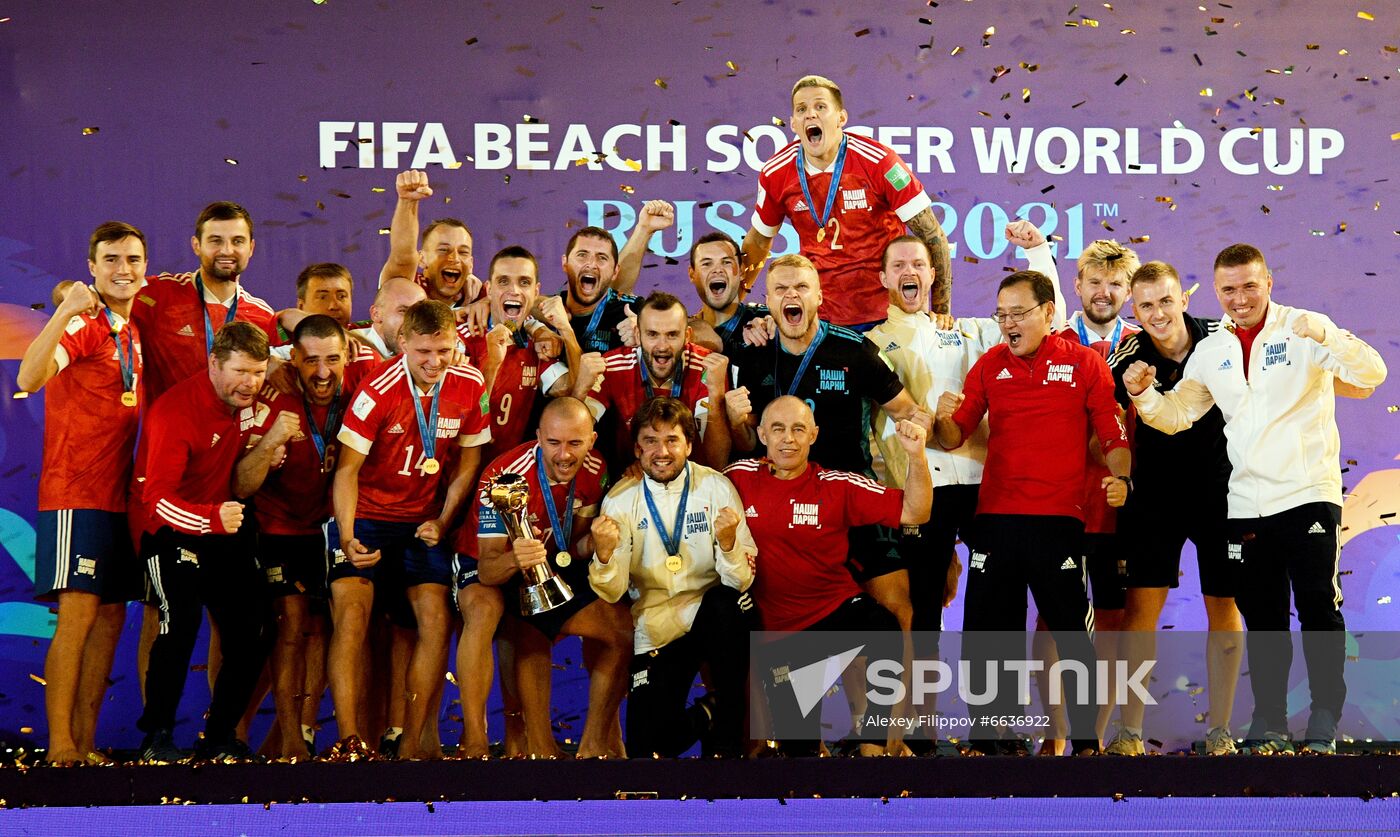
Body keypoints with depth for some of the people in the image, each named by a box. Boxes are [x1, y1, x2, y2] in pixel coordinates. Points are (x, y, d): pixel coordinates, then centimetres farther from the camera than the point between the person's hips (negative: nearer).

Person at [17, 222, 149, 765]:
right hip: (76, 493, -8)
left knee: (111, 616, 8)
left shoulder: (132, 332, 13)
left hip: (119, 493, 8)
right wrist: (65, 311, -36)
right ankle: (60, 745, -9)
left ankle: (86, 742, 13)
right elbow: (29, 378, -28)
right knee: (78, 613, -11)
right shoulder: (84, 326, -10)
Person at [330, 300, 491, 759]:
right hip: (367, 514, -3)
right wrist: (347, 538, -26)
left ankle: (412, 743, -5)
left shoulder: (470, 386, -6)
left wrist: (442, 522, -1)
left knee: (435, 616, -12)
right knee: (351, 613, -19)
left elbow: (468, 461, 7)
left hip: (422, 520, 3)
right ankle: (349, 740, -17)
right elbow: (348, 469, -14)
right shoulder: (378, 390, -18)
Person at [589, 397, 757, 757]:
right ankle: (712, 713, 21)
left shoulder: (716, 487, -7)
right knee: (647, 748, -12)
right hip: (657, 629, 1)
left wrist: (728, 542, -34)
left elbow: (740, 582, -13)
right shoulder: (621, 500, -3)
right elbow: (613, 593, -7)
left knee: (726, 602, -36)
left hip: (713, 617, -1)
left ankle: (727, 736, -16)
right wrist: (604, 554, -28)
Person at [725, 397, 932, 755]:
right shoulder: (739, 478, -4)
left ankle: (872, 743, -19)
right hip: (775, 627, 1)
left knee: (883, 627, -35)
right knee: (795, 737, 2)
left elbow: (913, 513, -10)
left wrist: (916, 456, -24)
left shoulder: (838, 486, -6)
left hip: (837, 608, -1)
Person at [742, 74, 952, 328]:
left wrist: (941, 312, -13)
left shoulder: (877, 161, -14)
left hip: (884, 315, -2)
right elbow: (758, 240, 16)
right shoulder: (776, 173, -3)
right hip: (819, 316, 2)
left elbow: (933, 236, -11)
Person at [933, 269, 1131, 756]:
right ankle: (989, 735, 19)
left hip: (1059, 519, -3)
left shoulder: (1084, 363, 2)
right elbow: (954, 438, 9)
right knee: (984, 634, 6)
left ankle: (1086, 739, 11)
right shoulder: (989, 365, 10)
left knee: (1072, 633, 0)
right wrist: (944, 419, -13)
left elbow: (1113, 436, 2)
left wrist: (1121, 478, -16)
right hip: (995, 518, 3)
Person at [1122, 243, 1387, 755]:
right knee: (1261, 617, 11)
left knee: (1318, 609, -3)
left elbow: (1371, 374, -17)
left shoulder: (1302, 329, -5)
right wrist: (1142, 394, -9)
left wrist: (1327, 337, -35)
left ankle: (1324, 723, 7)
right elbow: (1175, 416, 12)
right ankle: (1269, 720, 20)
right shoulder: (1211, 352, 10)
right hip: (1245, 503, 5)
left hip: (1309, 496, -4)